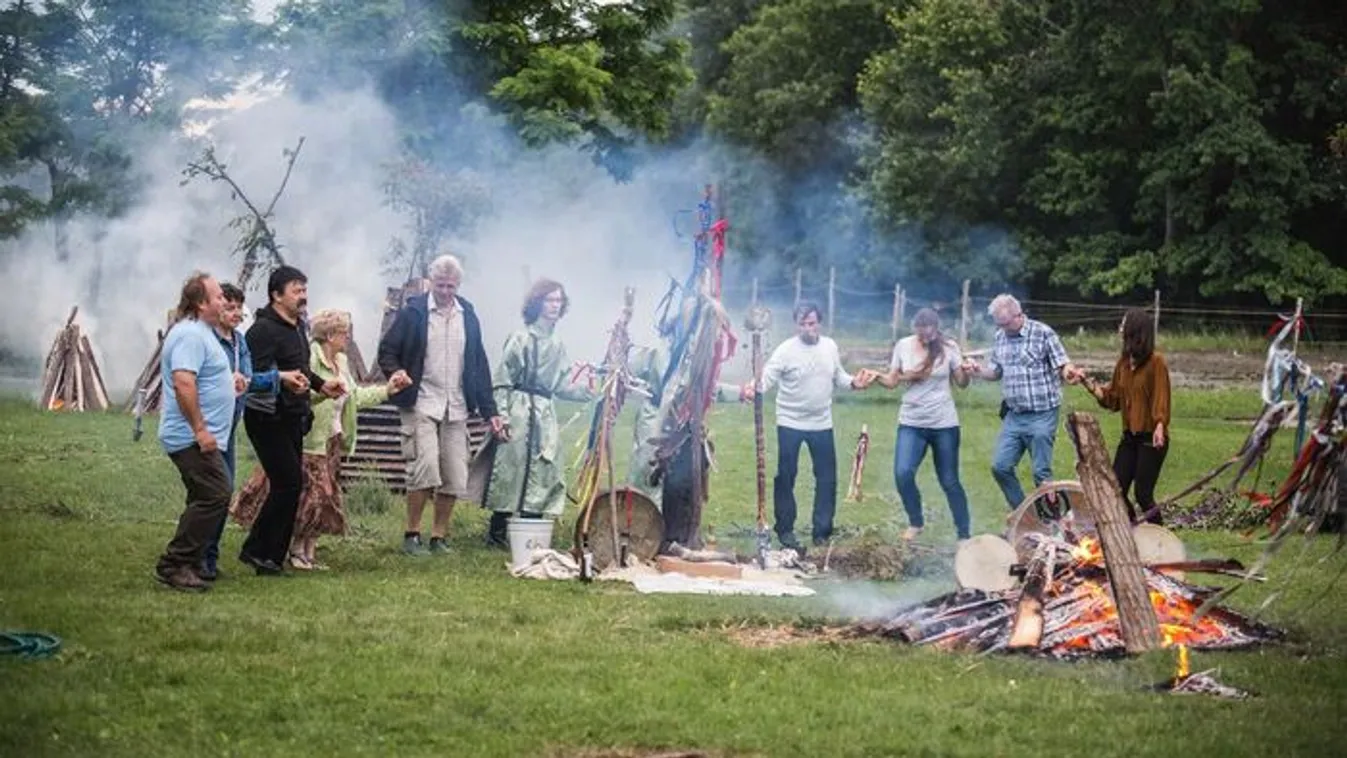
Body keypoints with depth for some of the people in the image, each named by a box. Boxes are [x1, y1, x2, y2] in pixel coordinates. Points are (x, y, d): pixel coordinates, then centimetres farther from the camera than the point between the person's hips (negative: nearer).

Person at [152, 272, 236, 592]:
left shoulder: (201, 332, 19)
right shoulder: (190, 334, -16)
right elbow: (183, 383, -26)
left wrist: (228, 382, 19)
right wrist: (200, 429, -26)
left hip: (201, 437, 11)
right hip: (193, 438, -11)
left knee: (206, 500, 13)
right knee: (215, 496, -16)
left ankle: (185, 567, 16)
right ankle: (175, 564, -13)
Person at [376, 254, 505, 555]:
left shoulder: (468, 316, 11)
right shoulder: (413, 312, 0)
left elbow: (479, 366, 14)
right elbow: (387, 351, 3)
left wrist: (490, 411, 10)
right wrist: (395, 372, -20)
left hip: (456, 409, 4)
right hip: (420, 405, -4)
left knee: (455, 478, 0)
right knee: (425, 468, -17)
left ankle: (439, 536, 12)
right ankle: (412, 535, -5)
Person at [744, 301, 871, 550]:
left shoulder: (830, 347, 1)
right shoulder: (786, 351, -14)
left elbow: (838, 376, 13)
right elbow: (767, 378, -20)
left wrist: (853, 382, -7)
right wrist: (753, 388, -41)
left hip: (822, 424, 4)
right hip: (790, 424, -4)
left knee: (827, 478, 7)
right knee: (786, 477, 3)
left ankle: (822, 532, 17)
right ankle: (785, 530, 15)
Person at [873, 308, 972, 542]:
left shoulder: (948, 347, -6)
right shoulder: (903, 346, -2)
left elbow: (961, 382, 0)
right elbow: (892, 381, 3)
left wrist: (967, 371, -21)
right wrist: (877, 377, -16)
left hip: (944, 424, -1)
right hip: (911, 423, 2)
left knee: (949, 481, 4)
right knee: (903, 474, -14)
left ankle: (964, 533, 17)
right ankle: (916, 522, 10)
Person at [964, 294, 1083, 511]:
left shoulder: (1043, 333, -9)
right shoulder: (1000, 337, 8)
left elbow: (1063, 367, -10)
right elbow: (995, 372, 17)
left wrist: (1069, 373, -34)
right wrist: (977, 371, -5)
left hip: (1041, 416, -6)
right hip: (1014, 415, 6)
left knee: (1041, 473, -2)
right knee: (1000, 467, 5)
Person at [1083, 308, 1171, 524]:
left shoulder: (1155, 362, -10)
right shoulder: (1123, 363, 11)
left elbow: (1161, 399, -15)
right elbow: (1112, 399, 15)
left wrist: (1160, 426, -29)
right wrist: (1088, 384, 5)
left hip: (1150, 439, -7)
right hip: (1129, 437, 7)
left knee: (1142, 494, -8)